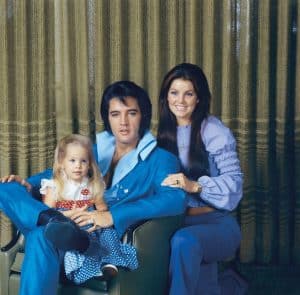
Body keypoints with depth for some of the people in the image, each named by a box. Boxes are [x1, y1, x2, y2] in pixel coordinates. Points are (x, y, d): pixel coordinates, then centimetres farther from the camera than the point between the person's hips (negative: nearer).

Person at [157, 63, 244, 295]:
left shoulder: (214, 130, -5)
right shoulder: (165, 132, 13)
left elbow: (235, 180, -12)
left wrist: (195, 186, -26)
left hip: (216, 223, -4)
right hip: (177, 221, 4)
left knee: (184, 241, -37)